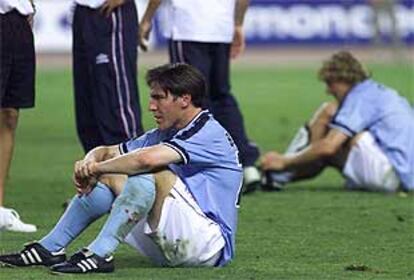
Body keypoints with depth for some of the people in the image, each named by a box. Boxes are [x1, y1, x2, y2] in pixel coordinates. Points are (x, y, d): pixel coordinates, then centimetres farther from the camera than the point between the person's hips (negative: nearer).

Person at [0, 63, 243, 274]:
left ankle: (99, 254, -29)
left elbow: (147, 158, -31)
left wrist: (98, 168, -16)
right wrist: (89, 163, -8)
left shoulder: (209, 134, -15)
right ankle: (49, 248, 2)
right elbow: (106, 152, 17)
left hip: (210, 245, -9)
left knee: (151, 172, -28)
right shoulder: (164, 135, 16)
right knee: (108, 178, 6)